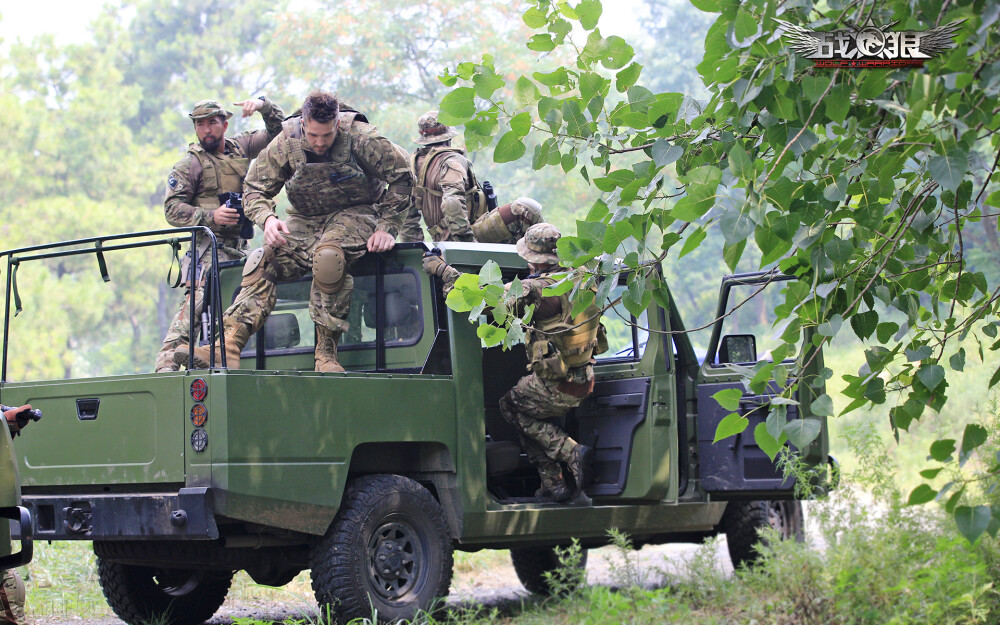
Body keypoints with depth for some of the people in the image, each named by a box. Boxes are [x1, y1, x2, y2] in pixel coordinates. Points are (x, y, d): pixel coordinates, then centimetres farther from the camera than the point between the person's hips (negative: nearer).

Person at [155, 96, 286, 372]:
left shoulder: (241, 147, 15)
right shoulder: (190, 164, 1)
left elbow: (278, 130, 22)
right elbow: (172, 209, -5)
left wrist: (263, 104, 3)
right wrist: (211, 217, -18)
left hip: (240, 247, 6)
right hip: (209, 245, -6)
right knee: (197, 300, -23)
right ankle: (166, 364, -31)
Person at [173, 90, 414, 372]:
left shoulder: (361, 139, -17)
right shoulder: (285, 144, -9)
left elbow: (402, 178, -7)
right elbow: (254, 190, 1)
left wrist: (387, 228, -12)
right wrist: (267, 219, -21)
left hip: (355, 214, -3)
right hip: (306, 220, 4)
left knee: (328, 256, -38)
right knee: (262, 261, -24)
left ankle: (326, 352, -29)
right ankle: (228, 347, -35)